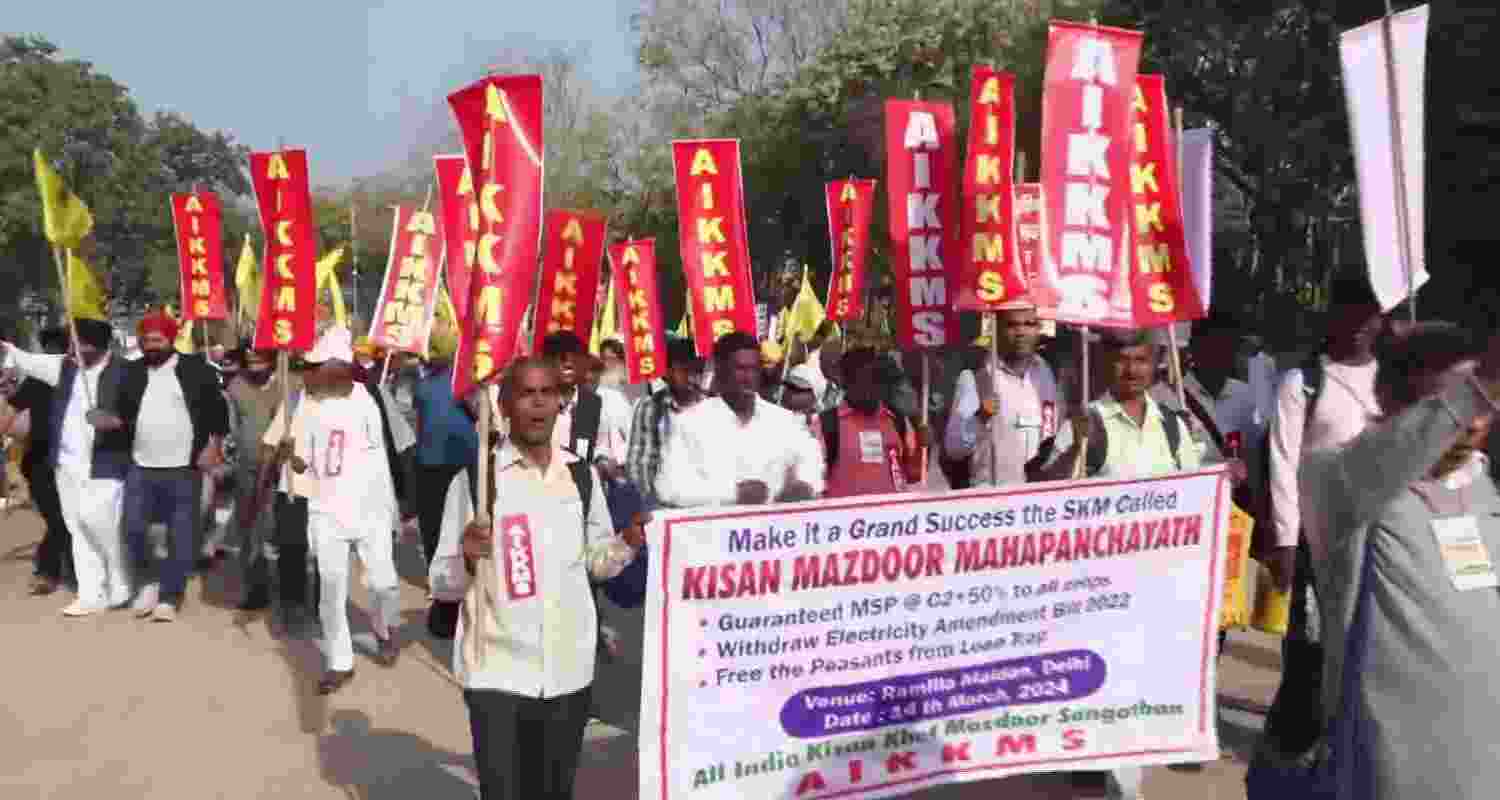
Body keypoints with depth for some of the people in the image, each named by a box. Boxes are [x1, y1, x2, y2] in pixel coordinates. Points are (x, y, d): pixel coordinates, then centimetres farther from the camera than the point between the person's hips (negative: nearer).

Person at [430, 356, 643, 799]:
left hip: (569, 670, 4)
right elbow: (442, 584, -7)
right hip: (498, 671, -3)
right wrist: (467, 559, -27)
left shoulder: (582, 475, 3)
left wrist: (628, 543, -8)